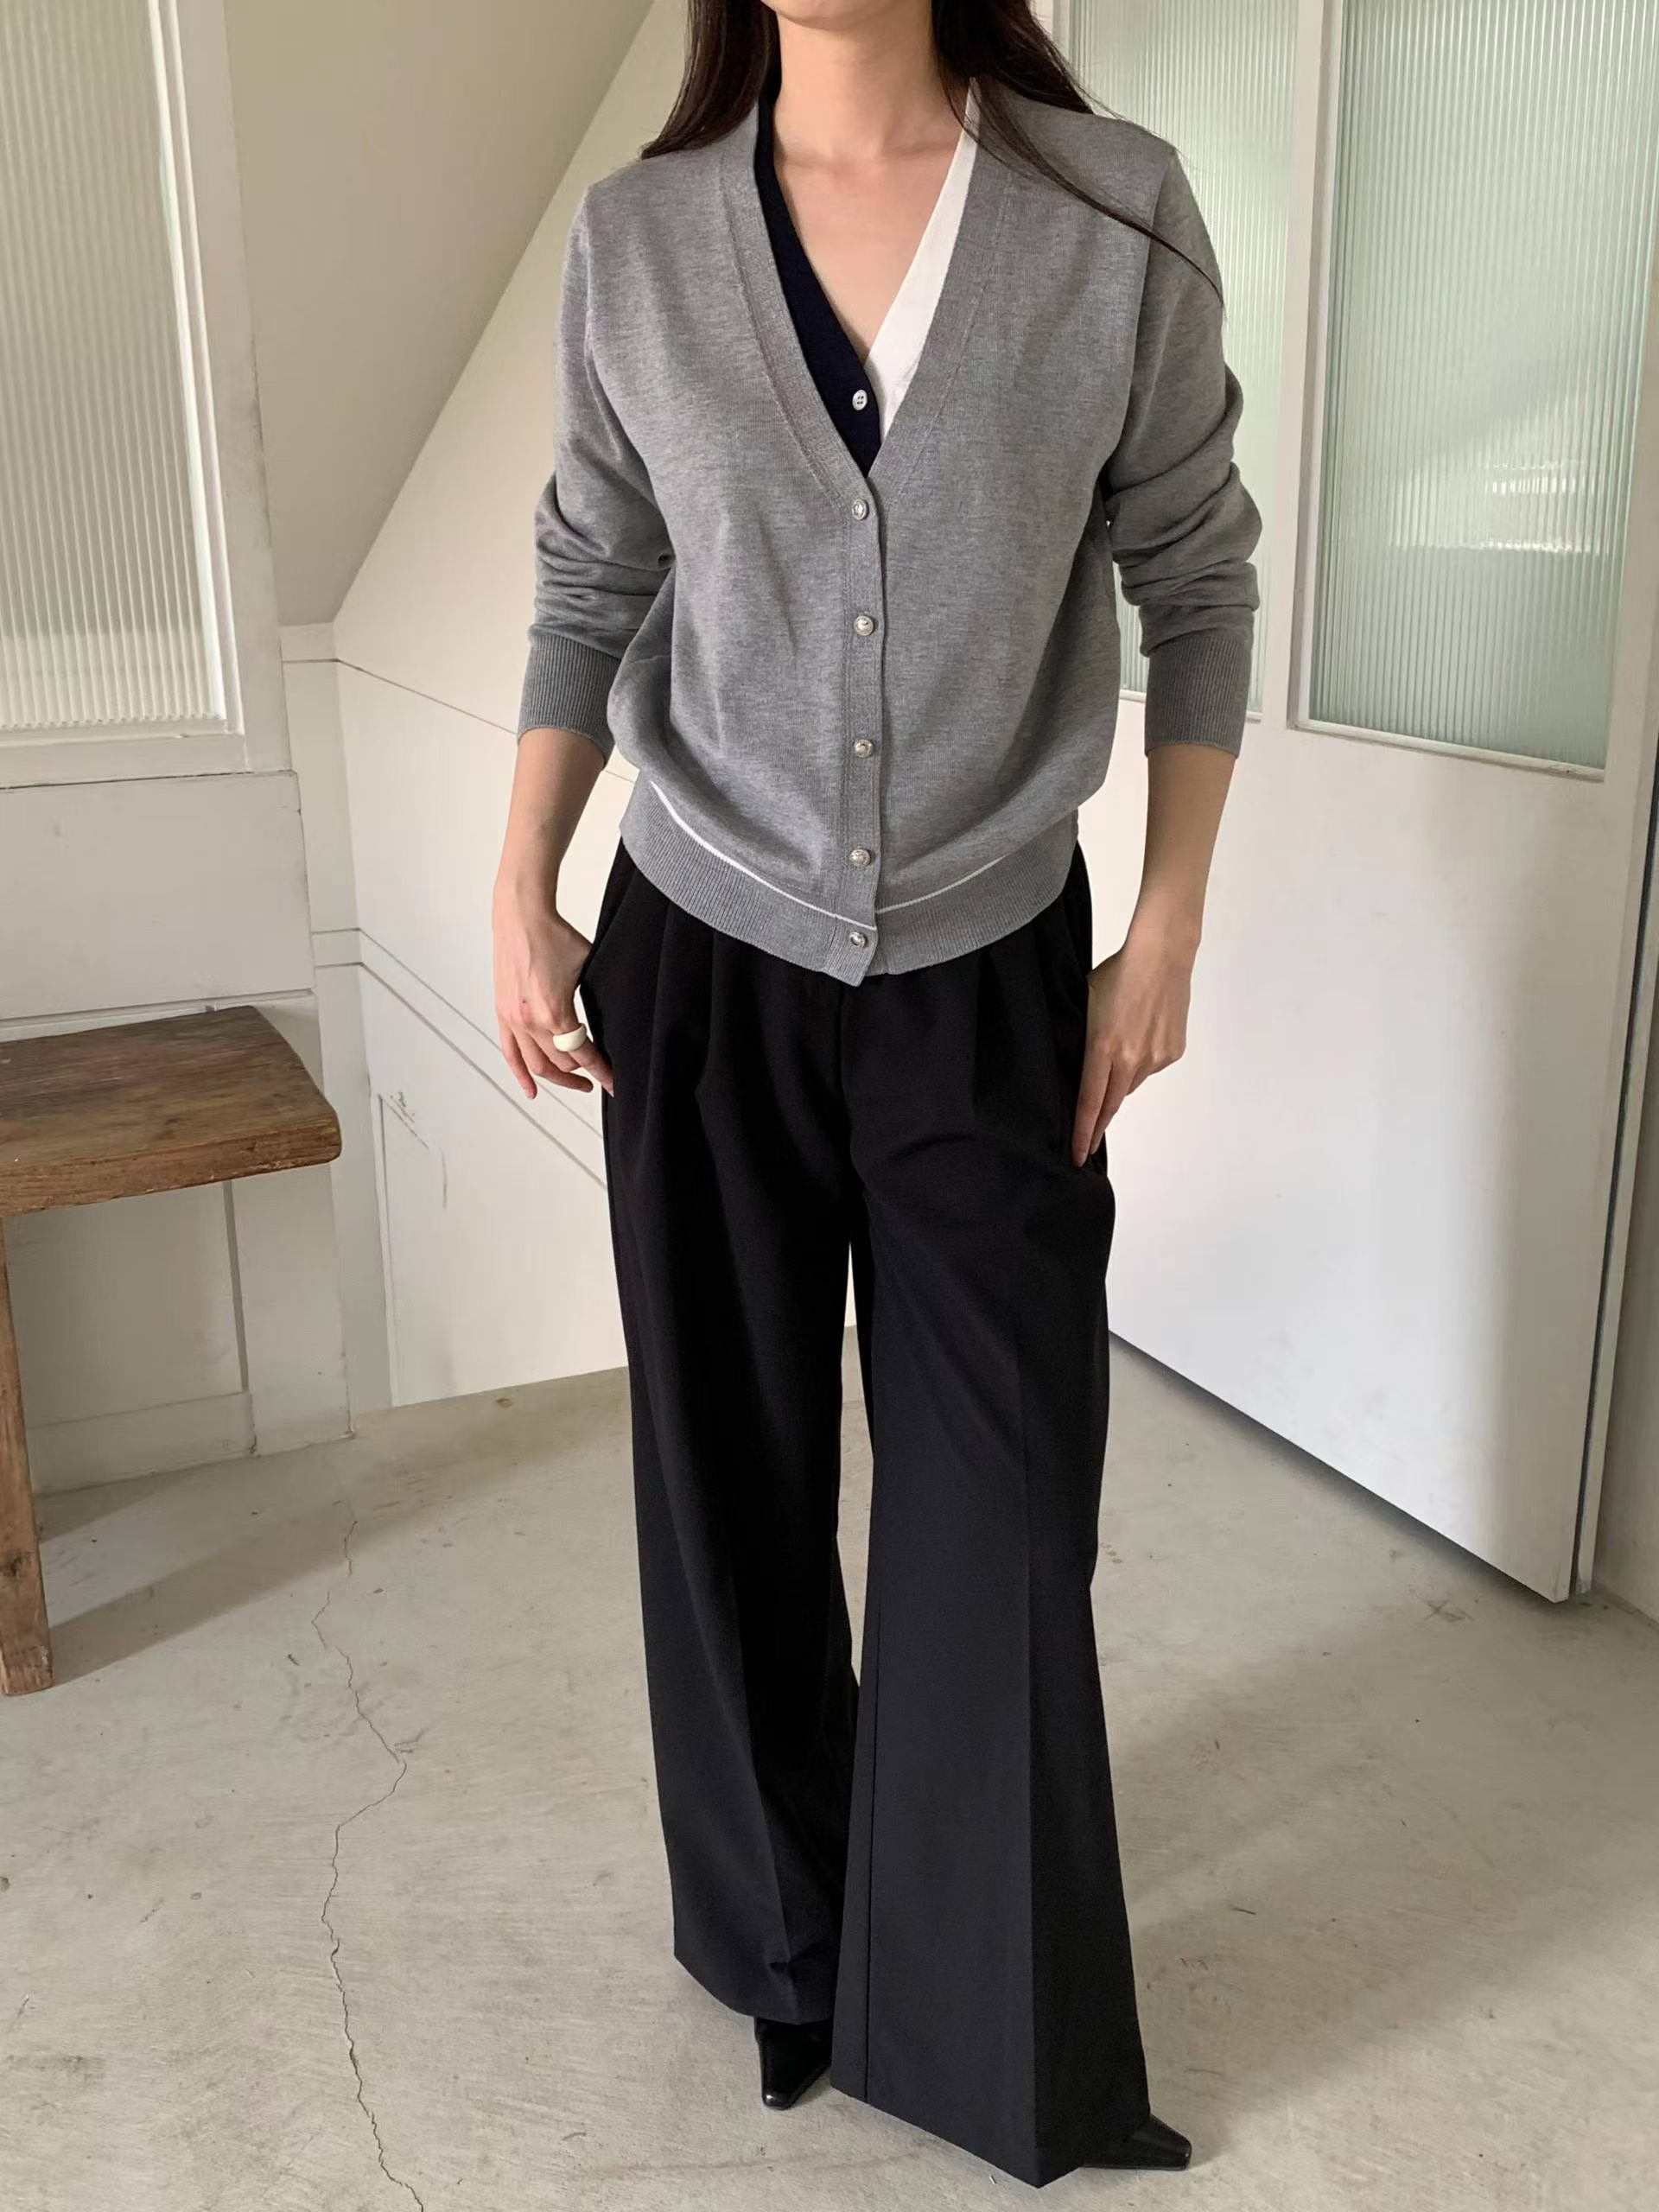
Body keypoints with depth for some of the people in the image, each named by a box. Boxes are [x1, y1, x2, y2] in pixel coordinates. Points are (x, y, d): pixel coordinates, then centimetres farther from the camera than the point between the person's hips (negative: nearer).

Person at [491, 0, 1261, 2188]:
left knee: (1001, 1513, 4)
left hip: (991, 977, -1)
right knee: (731, 1482, 11)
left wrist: (1168, 927, -2)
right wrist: (520, 891, -2)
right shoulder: (636, 237, -1)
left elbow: (1195, 579, 1)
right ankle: (782, 1942, 36)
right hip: (702, 963, 2)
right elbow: (592, 585, 7)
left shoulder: (1119, 214, -6)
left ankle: (1005, 2044, 27)